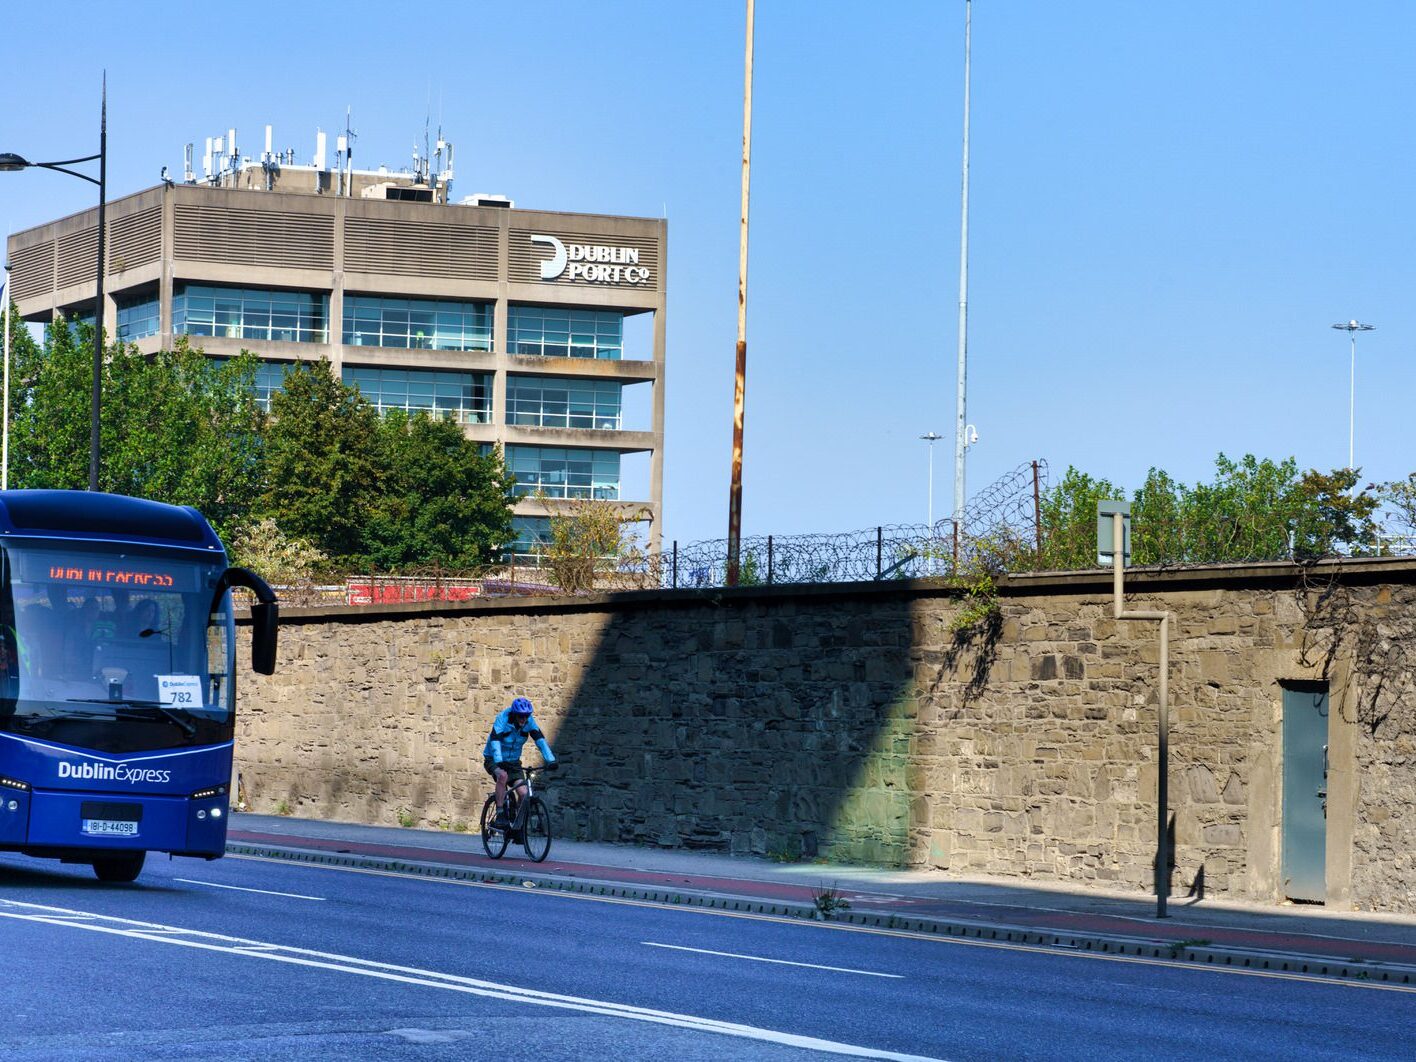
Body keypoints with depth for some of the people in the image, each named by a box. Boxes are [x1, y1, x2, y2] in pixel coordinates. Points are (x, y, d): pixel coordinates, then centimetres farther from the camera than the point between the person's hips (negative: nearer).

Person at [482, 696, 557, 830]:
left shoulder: (529, 721, -11)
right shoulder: (503, 719, -24)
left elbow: (540, 739, -19)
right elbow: (495, 740, -36)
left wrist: (550, 760, -32)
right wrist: (499, 761, -51)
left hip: (513, 761, 4)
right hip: (494, 760, -4)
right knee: (503, 776, -37)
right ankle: (500, 815, -30)